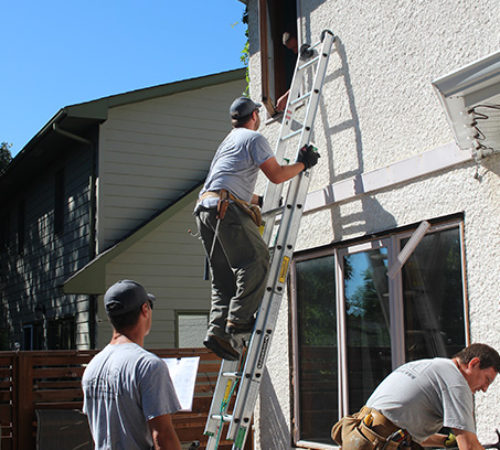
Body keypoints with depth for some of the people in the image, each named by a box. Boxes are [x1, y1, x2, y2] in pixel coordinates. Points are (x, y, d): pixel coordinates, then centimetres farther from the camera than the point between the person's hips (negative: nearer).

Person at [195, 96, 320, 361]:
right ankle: (239, 319, -16)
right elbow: (276, 175, -1)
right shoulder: (254, 138, 5)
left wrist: (262, 201, 48)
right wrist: (303, 163, 14)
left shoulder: (228, 141, 33)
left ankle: (217, 329, -4)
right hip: (226, 207, -9)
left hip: (204, 210, 9)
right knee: (256, 259, -8)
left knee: (224, 276, 5)